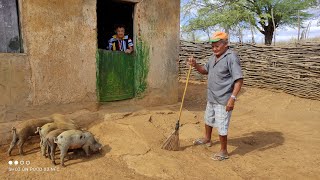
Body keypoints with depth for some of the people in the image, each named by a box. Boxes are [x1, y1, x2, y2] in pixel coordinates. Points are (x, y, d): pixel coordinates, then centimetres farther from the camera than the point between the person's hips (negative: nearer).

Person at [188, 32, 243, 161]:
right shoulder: (214, 57, 6)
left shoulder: (231, 57, -20)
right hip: (211, 98, 9)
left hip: (223, 100, -9)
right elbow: (205, 71, 18)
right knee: (208, 119, 26)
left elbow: (239, 79, -22)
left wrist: (232, 98, -27)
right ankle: (207, 139, 51)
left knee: (221, 126, 2)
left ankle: (223, 152, 21)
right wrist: (195, 65, -2)